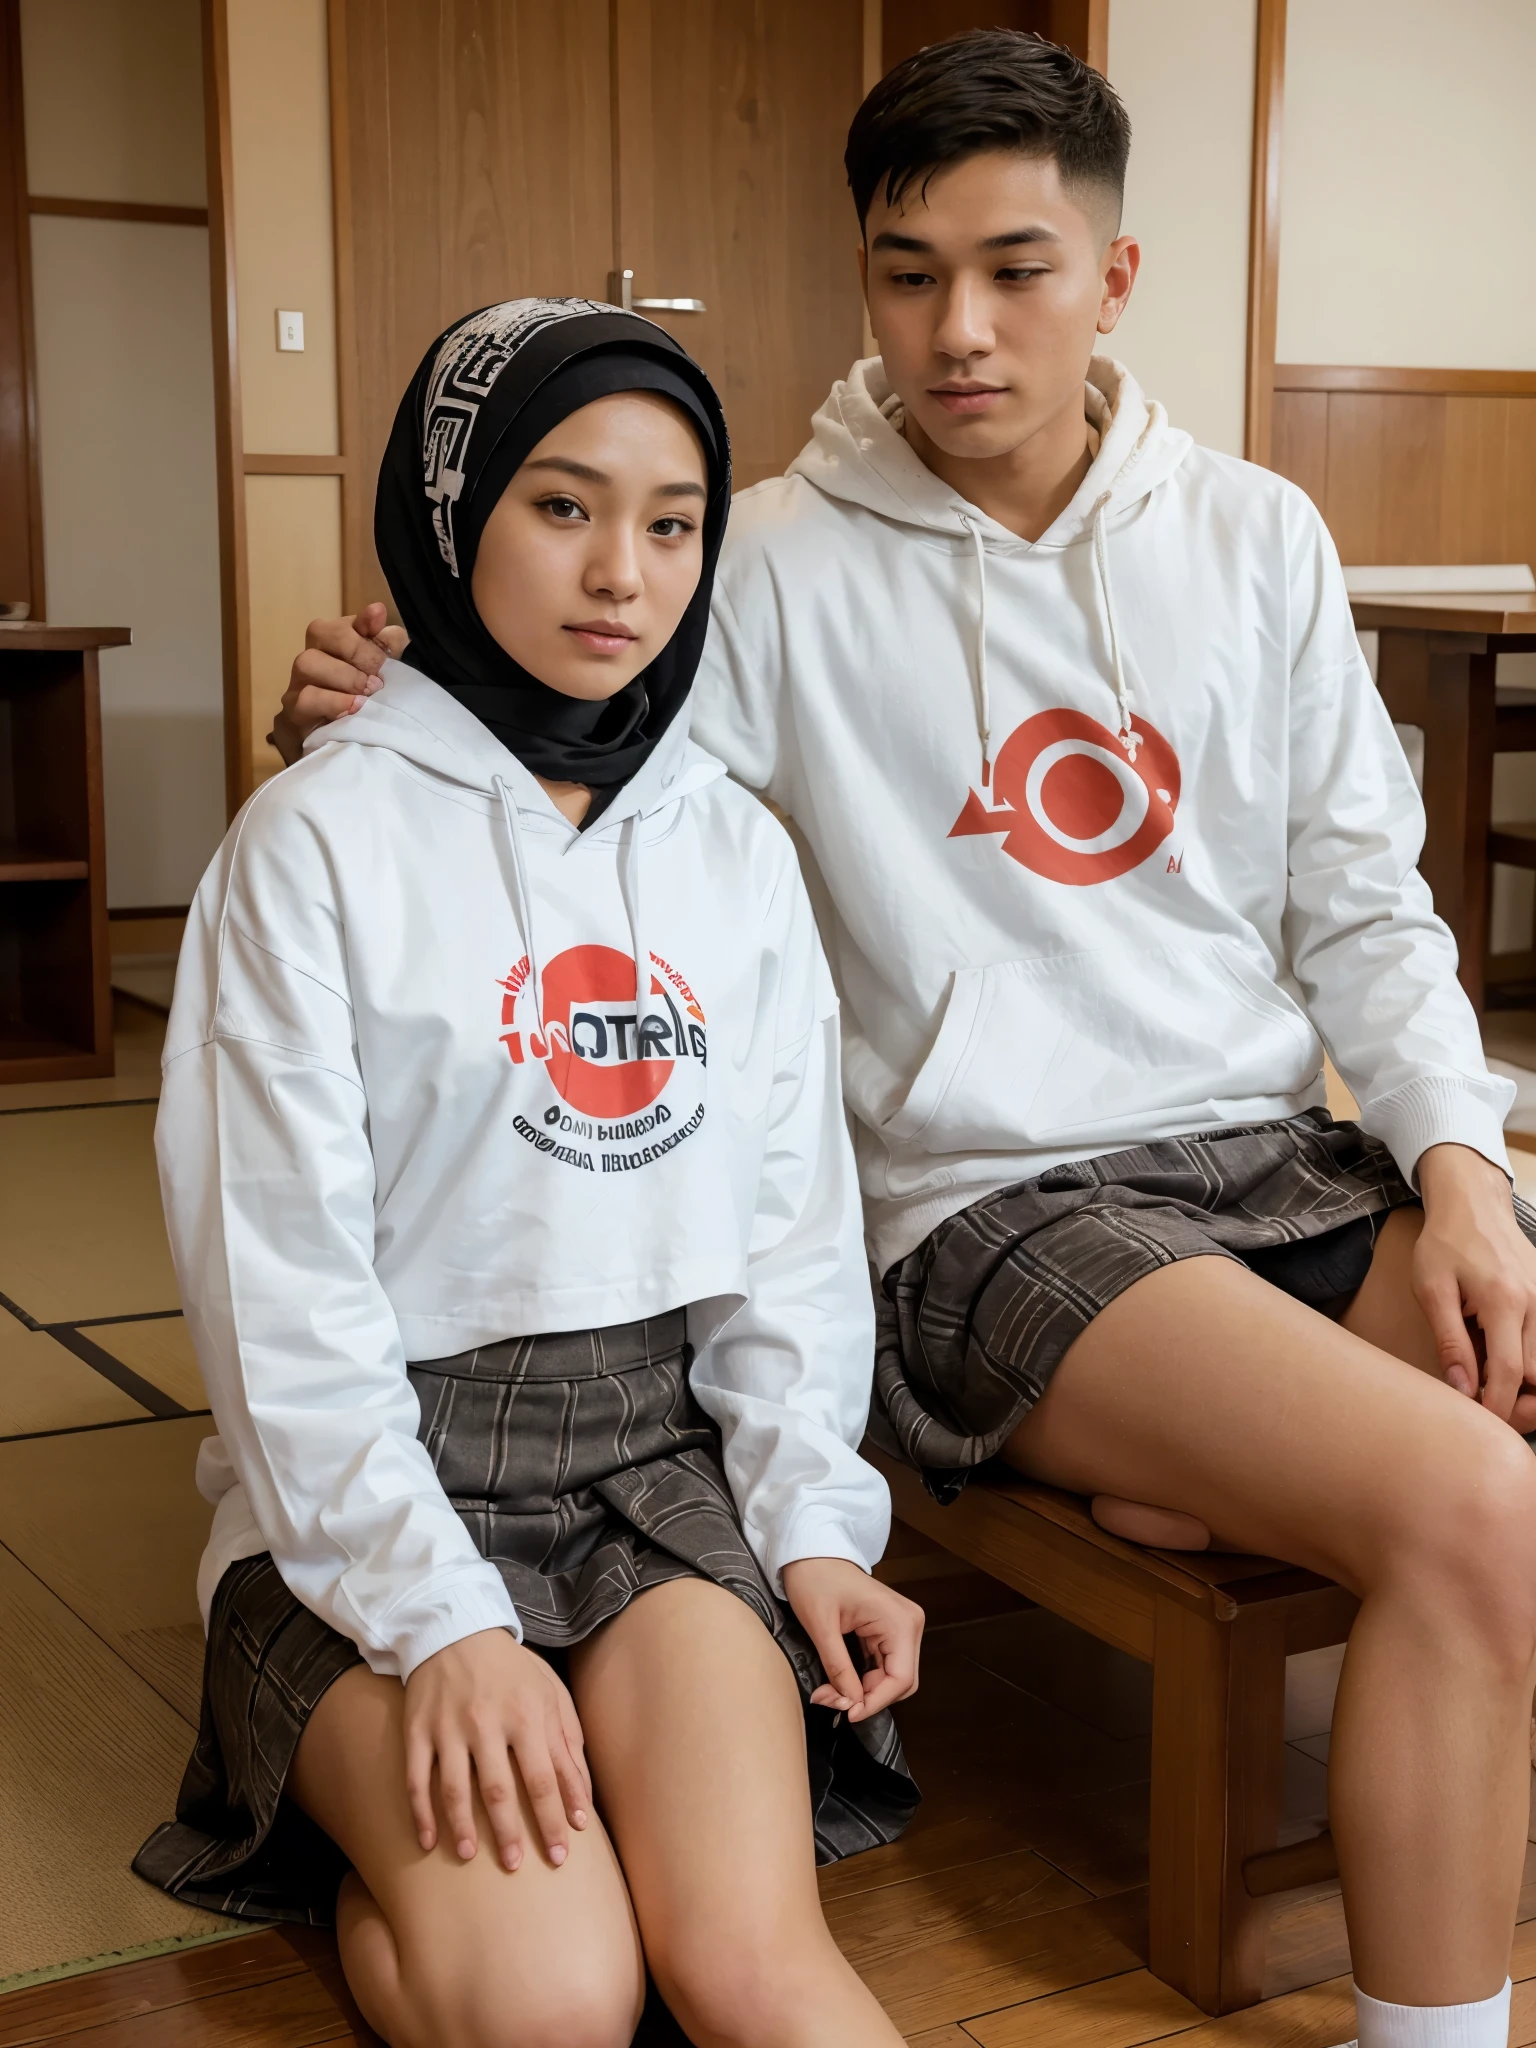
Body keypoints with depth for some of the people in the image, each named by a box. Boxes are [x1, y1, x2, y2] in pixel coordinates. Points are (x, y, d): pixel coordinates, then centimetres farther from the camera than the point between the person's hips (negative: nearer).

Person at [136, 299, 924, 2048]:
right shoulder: (323, 840, -6)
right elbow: (283, 1281, -10)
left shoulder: (738, 850, 9)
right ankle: (391, 1882, 4)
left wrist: (812, 1522, -3)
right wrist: (441, 1621, -18)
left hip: (668, 1449, 2)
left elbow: (793, 1230, 11)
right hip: (371, 1477, -2)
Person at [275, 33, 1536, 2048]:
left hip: (1293, 1159, 5)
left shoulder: (1256, 540, 11)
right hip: (1001, 1203, -5)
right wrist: (374, 713, -21)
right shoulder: (788, 562, 0)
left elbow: (1359, 899, 11)